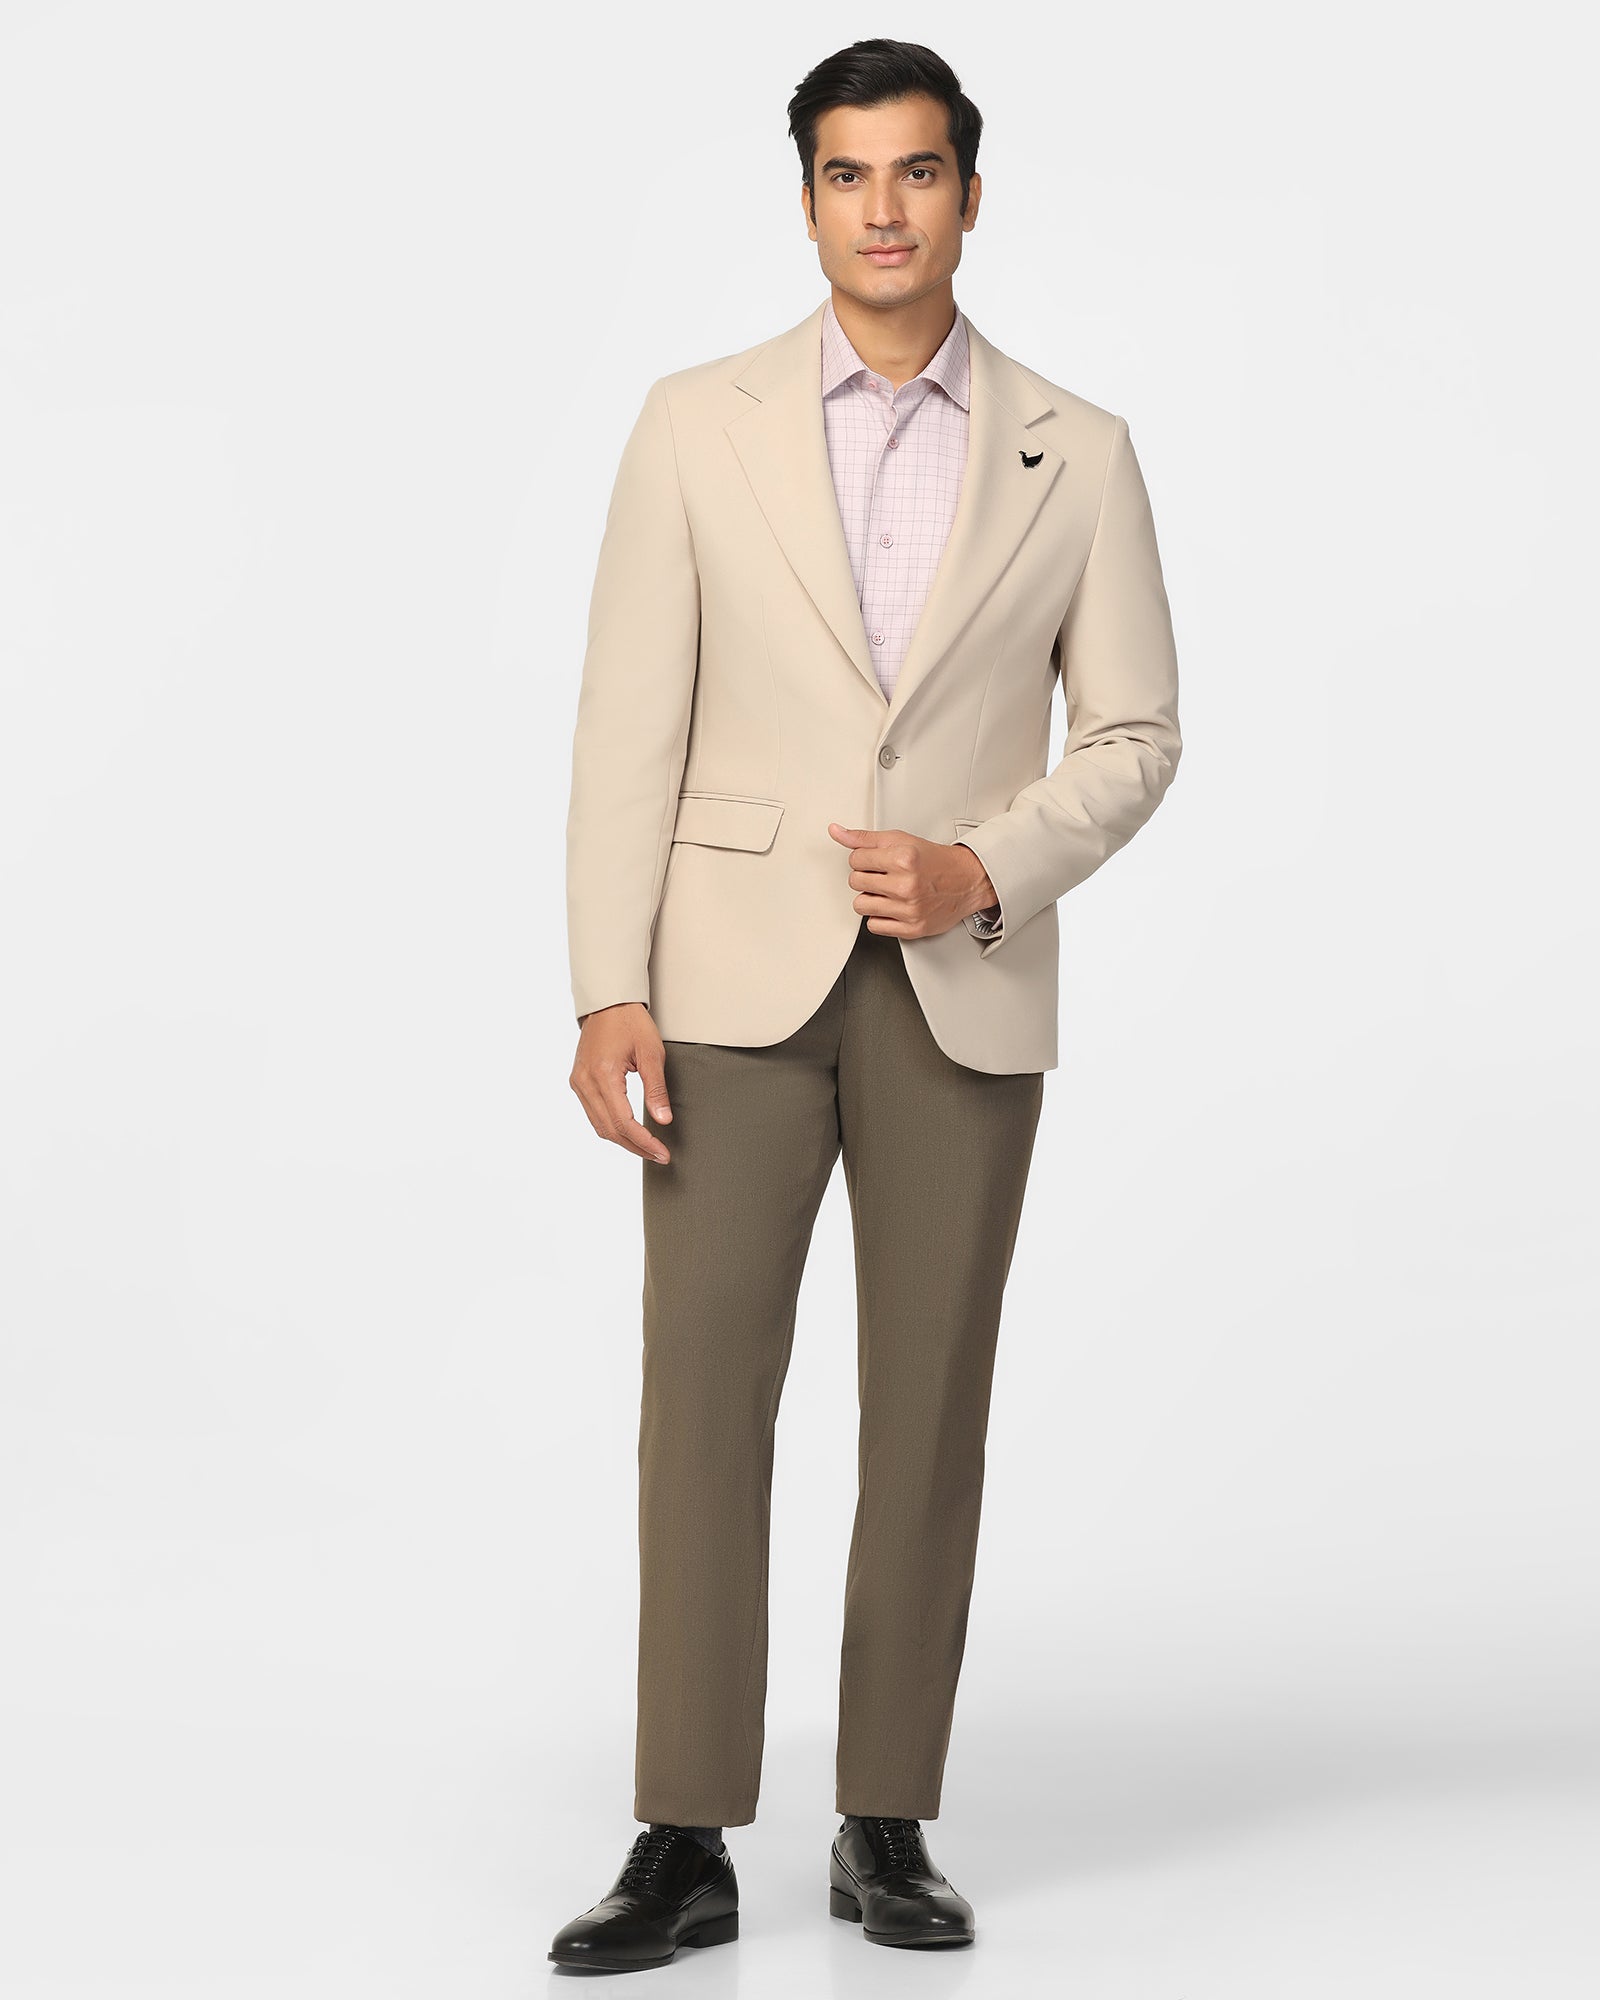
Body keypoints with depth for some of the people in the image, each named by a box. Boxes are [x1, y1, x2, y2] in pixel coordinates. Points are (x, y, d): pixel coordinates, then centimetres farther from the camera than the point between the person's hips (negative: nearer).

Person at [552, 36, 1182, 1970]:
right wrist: (609, 992, -9)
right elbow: (629, 726, -1)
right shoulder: (697, 427, 2)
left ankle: (887, 1828, 14)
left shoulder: (1075, 454, 4)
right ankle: (686, 1845, 0)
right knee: (702, 1392, -5)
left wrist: (987, 871, -11)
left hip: (962, 991, 1)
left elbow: (1131, 737, 7)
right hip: (741, 977, -1)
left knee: (927, 1410, 4)